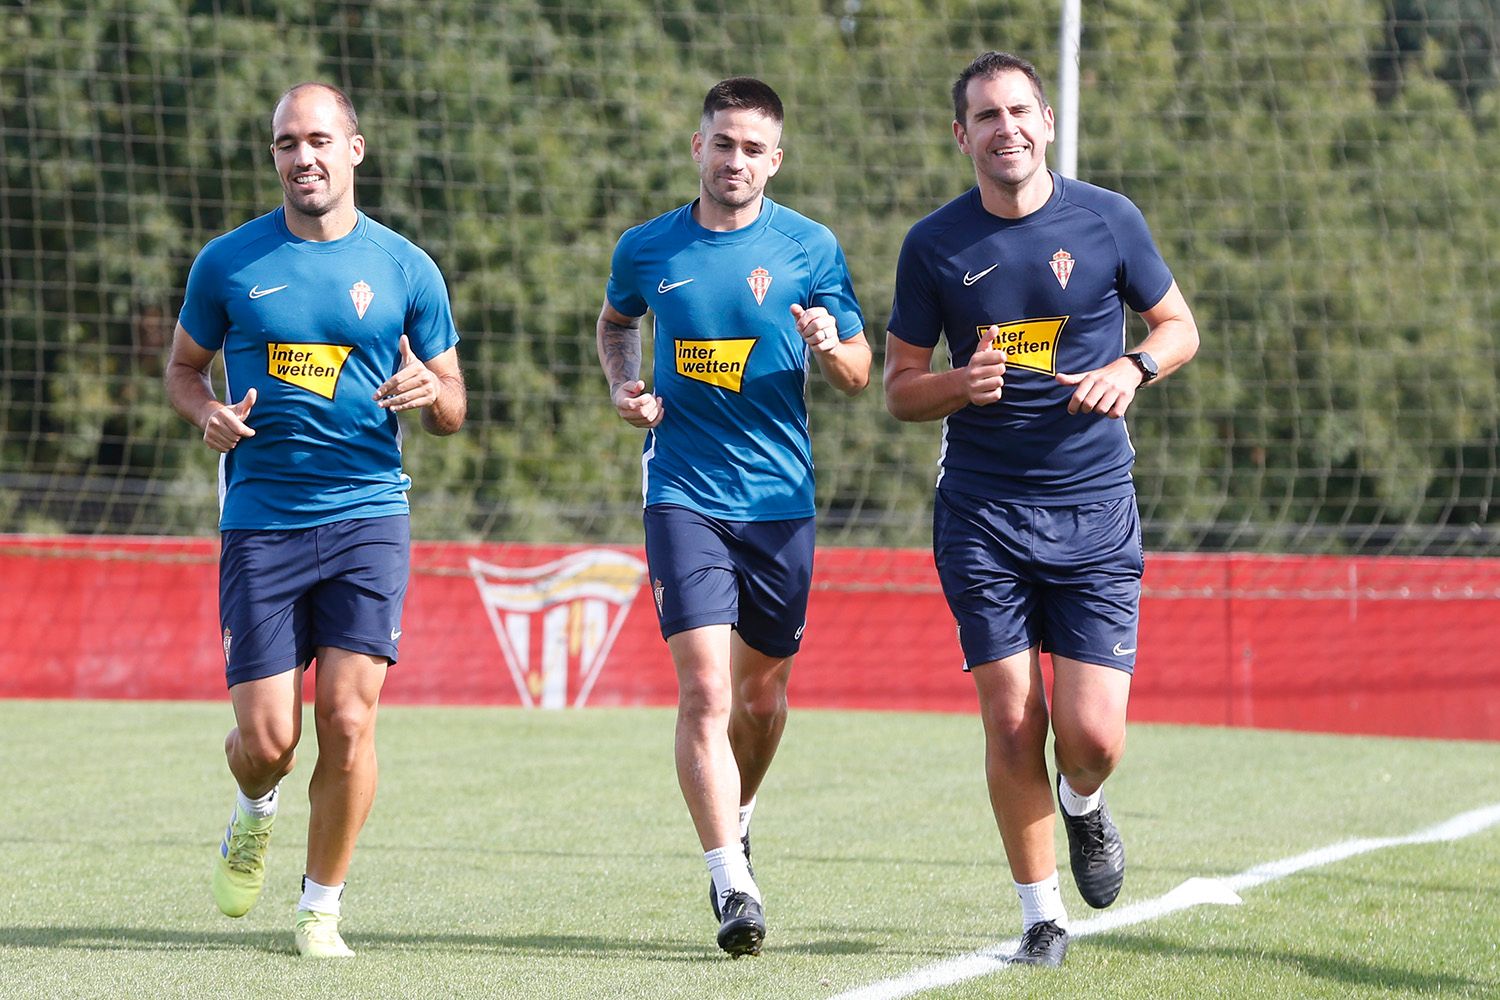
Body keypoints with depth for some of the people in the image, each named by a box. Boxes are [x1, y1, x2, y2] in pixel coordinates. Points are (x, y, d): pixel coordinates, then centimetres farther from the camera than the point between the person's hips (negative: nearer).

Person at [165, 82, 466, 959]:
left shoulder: (405, 268, 5)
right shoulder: (229, 262, 4)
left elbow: (452, 408, 11)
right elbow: (184, 367, 16)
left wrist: (430, 392, -13)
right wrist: (210, 412, -6)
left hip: (368, 514, 0)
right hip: (261, 521, 0)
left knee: (347, 715, -11)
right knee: (268, 736, -5)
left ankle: (323, 909, 5)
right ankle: (255, 811, 33)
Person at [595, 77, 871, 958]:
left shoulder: (811, 248, 0)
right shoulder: (647, 249, 3)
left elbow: (859, 374, 4)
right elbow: (616, 322, 25)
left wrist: (828, 345, -18)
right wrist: (624, 384, 5)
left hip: (780, 497, 1)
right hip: (685, 492, -1)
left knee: (763, 691, 12)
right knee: (705, 690, -14)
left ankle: (736, 823, 41)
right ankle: (732, 885, -16)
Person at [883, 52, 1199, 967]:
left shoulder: (1107, 220, 1)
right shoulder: (935, 246, 1)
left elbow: (1180, 326, 12)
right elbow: (901, 388, 8)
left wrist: (1132, 368, -9)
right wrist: (962, 385, -14)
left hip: (1095, 513, 0)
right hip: (982, 514, 0)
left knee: (1094, 734, -8)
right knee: (1012, 727, -3)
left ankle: (1084, 806, 28)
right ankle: (1043, 913, 13)